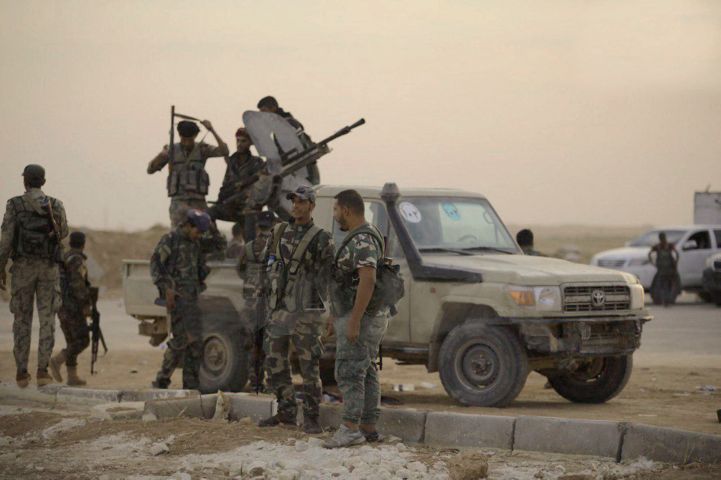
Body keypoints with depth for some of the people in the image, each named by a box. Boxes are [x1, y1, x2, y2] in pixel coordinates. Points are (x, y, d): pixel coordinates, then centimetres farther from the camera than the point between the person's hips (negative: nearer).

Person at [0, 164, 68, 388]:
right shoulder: (55, 205, -1)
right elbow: (63, 234, 16)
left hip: (22, 268, 0)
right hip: (48, 268, 1)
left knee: (22, 320, 8)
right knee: (47, 319, 3)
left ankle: (22, 373, 6)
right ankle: (43, 371, -5)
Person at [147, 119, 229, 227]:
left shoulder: (202, 149, 4)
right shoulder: (172, 150, 3)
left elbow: (224, 151, -12)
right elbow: (150, 169, 2)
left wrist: (212, 130, -20)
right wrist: (161, 155, -19)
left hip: (199, 202, 1)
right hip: (179, 201, -1)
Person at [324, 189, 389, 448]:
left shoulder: (362, 240, -18)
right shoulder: (359, 238, 17)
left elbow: (367, 280, -26)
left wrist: (354, 321, -28)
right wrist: (337, 316, 24)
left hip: (360, 319, -10)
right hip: (370, 318, 10)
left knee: (348, 372, -10)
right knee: (366, 373, 10)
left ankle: (350, 429, -11)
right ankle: (368, 428, 13)